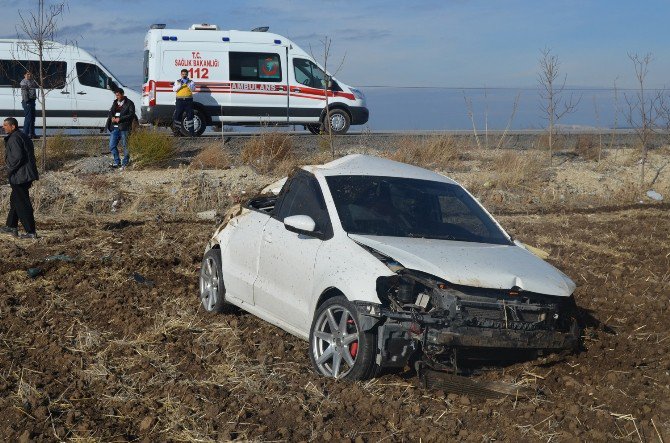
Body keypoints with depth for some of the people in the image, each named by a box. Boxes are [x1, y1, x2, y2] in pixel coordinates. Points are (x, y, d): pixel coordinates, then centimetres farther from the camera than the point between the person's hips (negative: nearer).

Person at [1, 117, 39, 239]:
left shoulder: (14, 138, -15)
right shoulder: (24, 136, 15)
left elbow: (17, 157, -24)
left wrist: (10, 170, -11)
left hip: (19, 176, -10)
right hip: (27, 175, 10)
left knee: (22, 204, -5)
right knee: (14, 200, 21)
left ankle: (31, 232, -4)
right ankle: (12, 227, 29)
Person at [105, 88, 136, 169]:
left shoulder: (129, 103, -2)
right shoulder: (115, 102, 18)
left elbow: (131, 115, -10)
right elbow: (110, 112, 20)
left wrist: (120, 119, -17)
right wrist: (112, 117, -3)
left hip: (124, 128, -6)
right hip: (114, 128, 6)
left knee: (125, 146, -1)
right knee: (112, 145, 4)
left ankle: (125, 163, 7)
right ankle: (117, 162, 15)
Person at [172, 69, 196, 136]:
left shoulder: (191, 82, 10)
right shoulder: (177, 81, 12)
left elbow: (193, 89, -6)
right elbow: (174, 89, -1)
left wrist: (188, 84, -20)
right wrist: (180, 85, -15)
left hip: (188, 100, 0)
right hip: (180, 100, 0)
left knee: (189, 115, 0)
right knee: (177, 115, -2)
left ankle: (191, 131, 4)